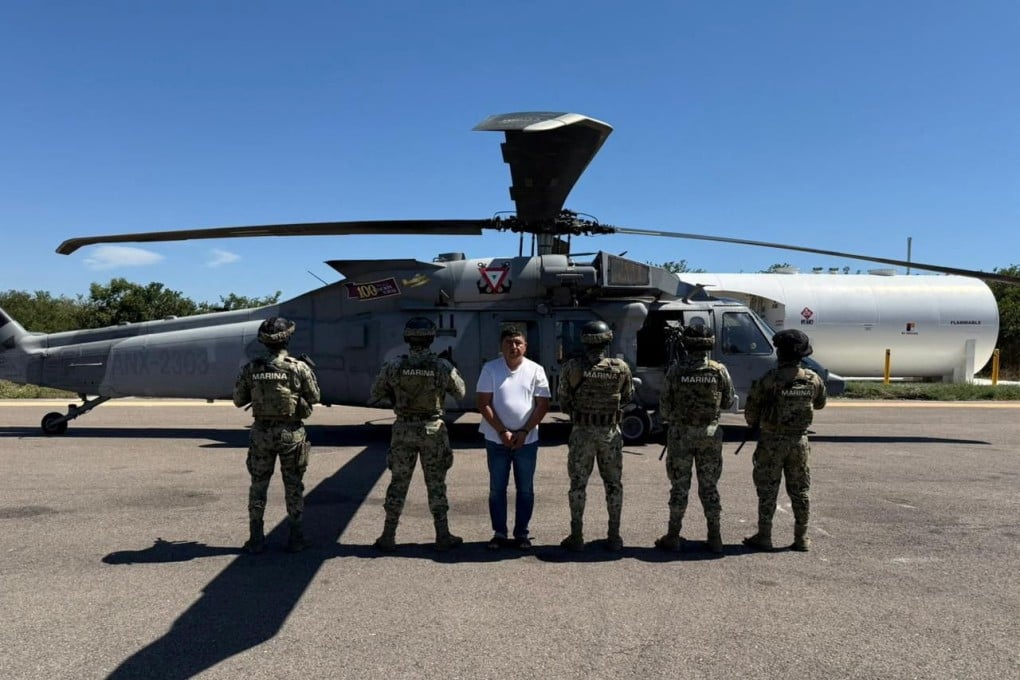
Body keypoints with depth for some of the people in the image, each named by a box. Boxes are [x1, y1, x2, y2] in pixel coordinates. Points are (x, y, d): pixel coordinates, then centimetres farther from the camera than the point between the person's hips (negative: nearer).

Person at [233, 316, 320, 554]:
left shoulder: (251, 369, -4)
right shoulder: (299, 368, -10)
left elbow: (238, 401, 5)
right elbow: (314, 398, 1)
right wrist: (310, 371, 14)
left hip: (262, 433, 2)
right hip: (292, 433, -1)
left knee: (258, 486, 13)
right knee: (293, 486, 11)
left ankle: (256, 539, 17)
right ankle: (295, 537, 16)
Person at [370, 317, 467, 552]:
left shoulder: (394, 365, -7)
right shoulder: (442, 366, -10)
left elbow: (375, 394, 4)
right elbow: (460, 392, 5)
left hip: (403, 429, 1)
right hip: (433, 429, -1)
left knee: (398, 483, 11)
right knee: (436, 484, 9)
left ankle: (388, 537, 15)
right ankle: (443, 536, 14)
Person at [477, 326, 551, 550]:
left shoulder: (535, 370, -1)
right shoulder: (490, 369, -3)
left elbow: (542, 405, -2)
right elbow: (484, 404, -6)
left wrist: (524, 432, -10)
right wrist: (503, 432, -13)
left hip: (527, 440, 1)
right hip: (496, 439, 0)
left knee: (525, 489, 8)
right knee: (497, 489, 7)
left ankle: (522, 533, 19)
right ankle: (499, 533, 18)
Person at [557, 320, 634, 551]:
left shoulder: (571, 367, -10)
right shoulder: (621, 368, -7)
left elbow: (563, 400, -2)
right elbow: (627, 397, 8)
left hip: (581, 432, -1)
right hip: (611, 432, 1)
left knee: (578, 485, 9)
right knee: (613, 484, 12)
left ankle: (577, 537, 11)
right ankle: (614, 537, 16)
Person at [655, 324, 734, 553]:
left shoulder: (676, 370, -10)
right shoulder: (719, 371, -6)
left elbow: (665, 405, -4)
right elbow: (728, 403, 4)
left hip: (680, 433, -1)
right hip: (710, 433, 1)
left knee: (679, 486, 7)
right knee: (709, 486, 11)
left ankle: (673, 536, 12)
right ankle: (715, 537, 16)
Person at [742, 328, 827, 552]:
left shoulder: (769, 380, -17)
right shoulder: (813, 379, -3)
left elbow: (751, 409, -9)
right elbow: (820, 403, 15)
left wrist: (754, 424, 12)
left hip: (772, 441, -4)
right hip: (799, 441, 4)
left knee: (767, 491, 5)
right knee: (799, 490, 13)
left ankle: (764, 537, 10)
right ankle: (801, 538, 19)